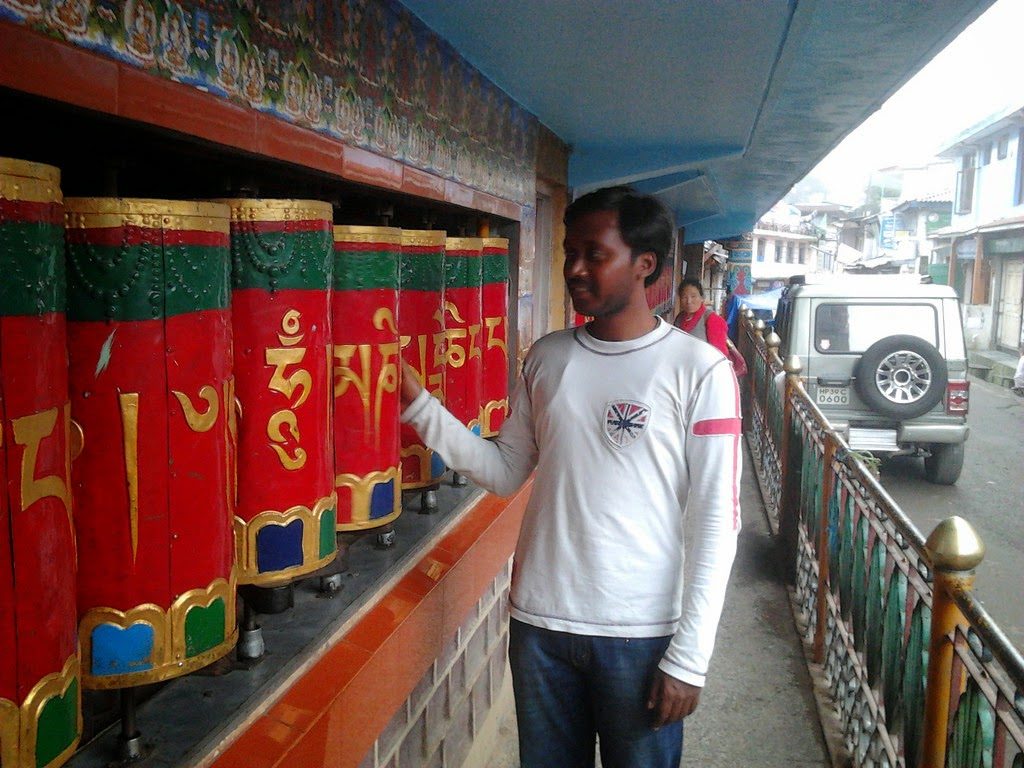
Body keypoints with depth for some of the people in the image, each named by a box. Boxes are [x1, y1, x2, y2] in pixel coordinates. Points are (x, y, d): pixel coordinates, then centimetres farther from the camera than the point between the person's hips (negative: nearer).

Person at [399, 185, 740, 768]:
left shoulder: (698, 370, -10)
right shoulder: (547, 358, 5)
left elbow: (717, 523, -11)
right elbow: (506, 472, 6)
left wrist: (688, 658, -12)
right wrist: (419, 404, -5)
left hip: (639, 633, -4)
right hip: (539, 622, 4)